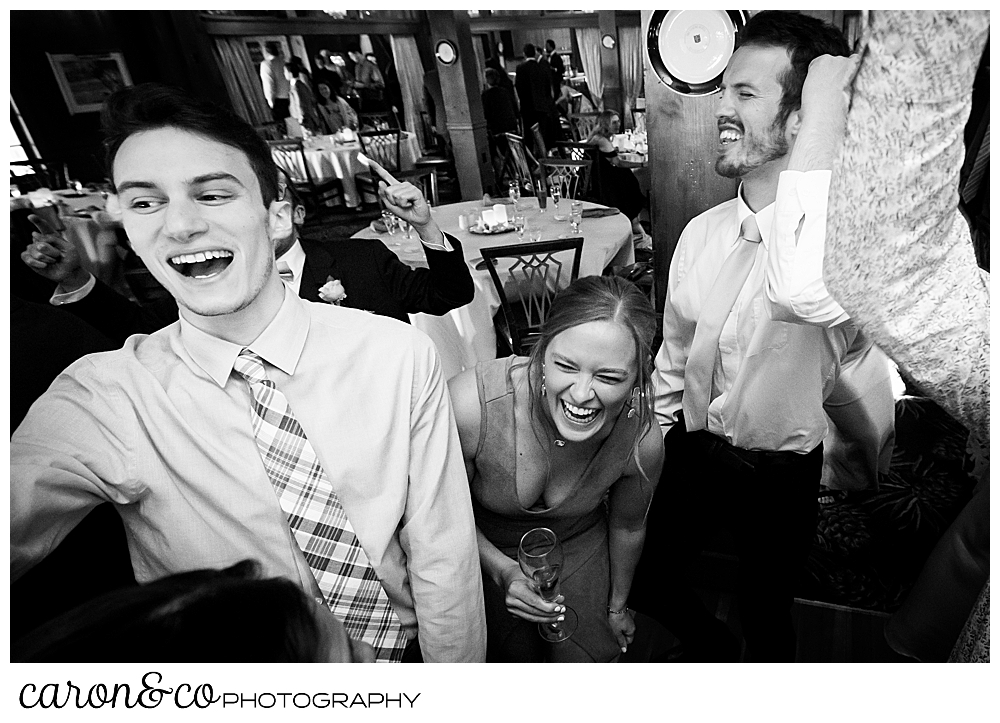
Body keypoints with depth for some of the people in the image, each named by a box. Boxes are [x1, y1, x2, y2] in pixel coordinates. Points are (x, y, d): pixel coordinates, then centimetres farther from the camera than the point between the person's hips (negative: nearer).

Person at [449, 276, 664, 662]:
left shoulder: (643, 442, -28)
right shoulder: (470, 404, -37)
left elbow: (627, 526, -5)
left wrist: (617, 605, 11)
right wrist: (502, 570, -26)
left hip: (580, 544, 2)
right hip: (486, 547, -1)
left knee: (588, 656, 8)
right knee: (517, 658, 6)